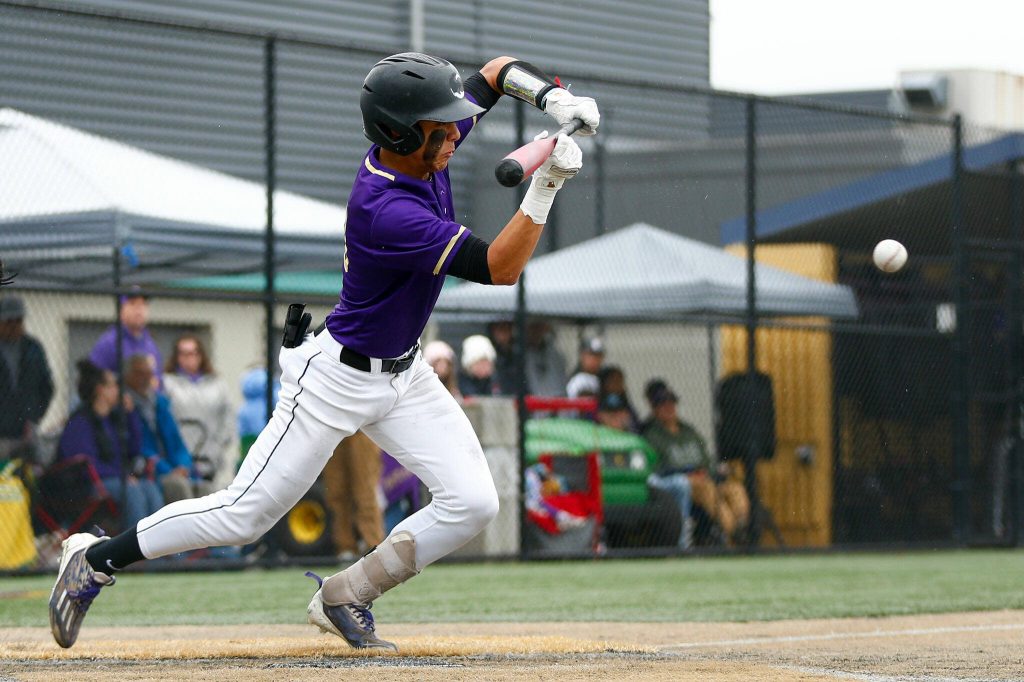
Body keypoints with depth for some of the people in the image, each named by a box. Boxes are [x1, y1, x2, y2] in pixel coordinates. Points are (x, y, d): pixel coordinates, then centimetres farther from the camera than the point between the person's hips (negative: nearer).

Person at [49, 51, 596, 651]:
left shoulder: (428, 150, -9)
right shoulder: (386, 212, -34)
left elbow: (497, 71, 7)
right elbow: (499, 269, -33)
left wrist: (552, 97, -10)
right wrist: (546, 185, -39)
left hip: (405, 376, 8)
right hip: (340, 376, -8)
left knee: (473, 503, -6)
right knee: (244, 515, -3)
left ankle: (344, 598, 10)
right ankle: (97, 558, 17)